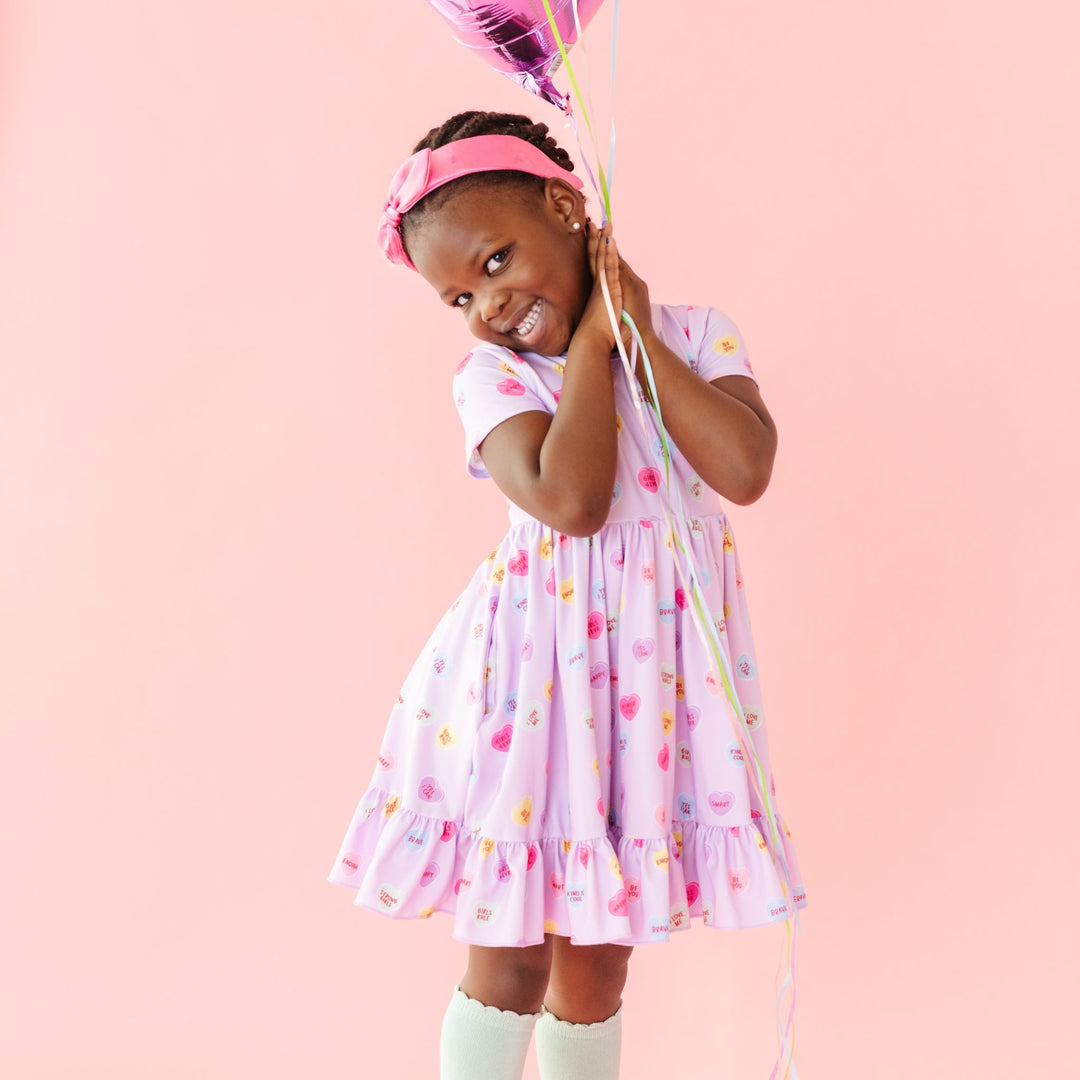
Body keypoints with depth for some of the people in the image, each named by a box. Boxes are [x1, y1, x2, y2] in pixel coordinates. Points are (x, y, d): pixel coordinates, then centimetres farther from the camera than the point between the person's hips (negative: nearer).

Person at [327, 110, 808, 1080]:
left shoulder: (696, 338, 3)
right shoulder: (491, 374, -5)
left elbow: (746, 471, -16)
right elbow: (569, 501, -23)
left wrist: (638, 336, -11)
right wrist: (589, 340, -13)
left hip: (659, 680, 2)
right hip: (535, 676, -2)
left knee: (596, 964, 15)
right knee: (509, 959, 8)